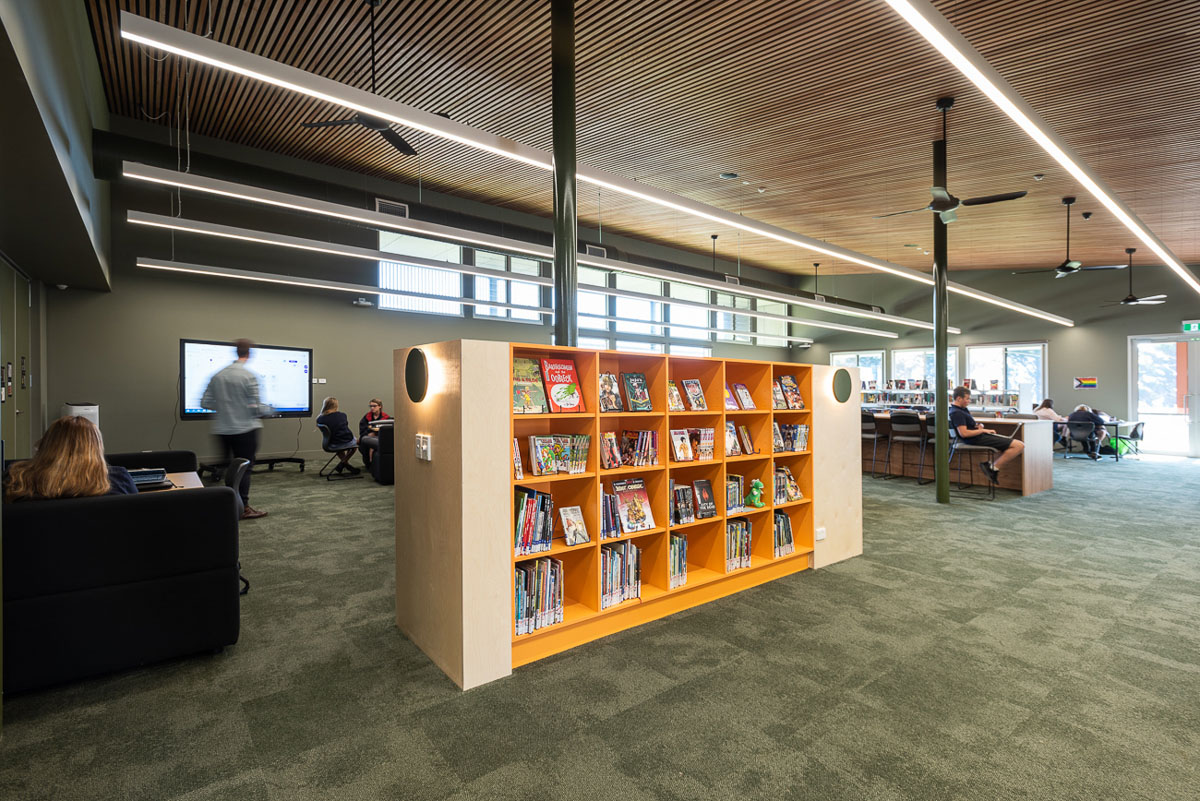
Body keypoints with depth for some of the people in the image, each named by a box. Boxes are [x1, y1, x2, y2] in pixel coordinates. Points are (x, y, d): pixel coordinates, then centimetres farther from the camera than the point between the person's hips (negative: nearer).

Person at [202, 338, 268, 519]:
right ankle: (244, 508, 9)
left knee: (227, 466, 16)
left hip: (223, 430, 5)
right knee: (244, 469, 3)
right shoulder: (249, 377, -13)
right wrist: (267, 409, 5)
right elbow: (254, 408, -15)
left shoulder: (217, 376, 3)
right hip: (245, 429, -5)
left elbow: (205, 403, 5)